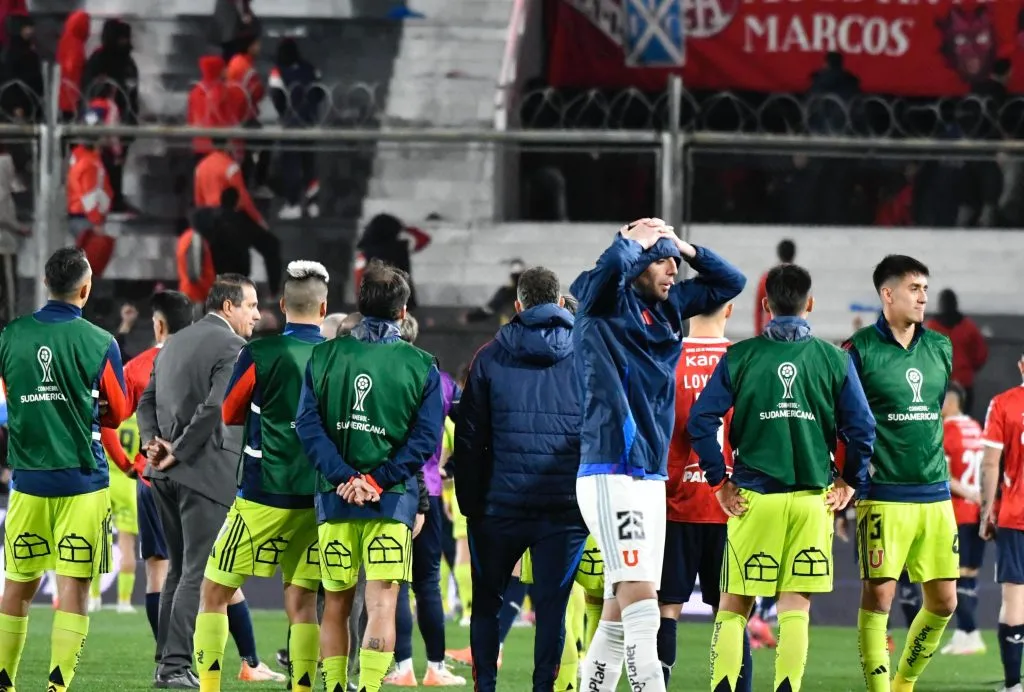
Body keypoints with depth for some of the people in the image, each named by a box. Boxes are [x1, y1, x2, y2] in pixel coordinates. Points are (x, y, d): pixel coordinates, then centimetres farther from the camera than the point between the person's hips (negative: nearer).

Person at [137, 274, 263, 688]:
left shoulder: (174, 344, 17)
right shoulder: (232, 347, -10)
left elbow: (147, 402, 16)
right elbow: (215, 407, -20)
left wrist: (154, 443, 2)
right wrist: (180, 452, -13)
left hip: (167, 474, 8)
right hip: (207, 471, -8)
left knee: (178, 570, 15)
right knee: (198, 574, -6)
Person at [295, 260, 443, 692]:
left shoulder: (323, 356, 5)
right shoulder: (421, 366, 0)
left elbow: (308, 424, -4)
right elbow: (425, 438, -7)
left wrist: (346, 477, -9)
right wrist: (379, 479, -9)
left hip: (335, 497, 2)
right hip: (394, 501, -2)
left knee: (335, 605, 13)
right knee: (381, 604, -6)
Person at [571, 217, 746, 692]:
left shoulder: (668, 308, 14)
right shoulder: (604, 306, -7)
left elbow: (730, 282, 23)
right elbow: (612, 266, -29)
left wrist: (685, 248, 10)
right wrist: (637, 241, -8)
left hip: (652, 478, 8)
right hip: (611, 476, -8)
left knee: (620, 613, 11)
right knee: (642, 602, -16)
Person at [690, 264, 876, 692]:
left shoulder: (739, 357, 0)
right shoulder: (834, 359, 1)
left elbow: (701, 421, -4)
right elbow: (861, 428, -1)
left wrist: (719, 481, 4)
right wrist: (849, 481, 12)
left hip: (753, 497, -1)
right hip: (812, 497, 1)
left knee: (733, 605, 7)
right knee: (796, 608, 4)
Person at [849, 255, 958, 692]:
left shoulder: (941, 348, 10)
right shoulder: (861, 349, -7)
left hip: (934, 494, 6)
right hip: (884, 494, -6)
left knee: (943, 601, 5)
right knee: (878, 594, -9)